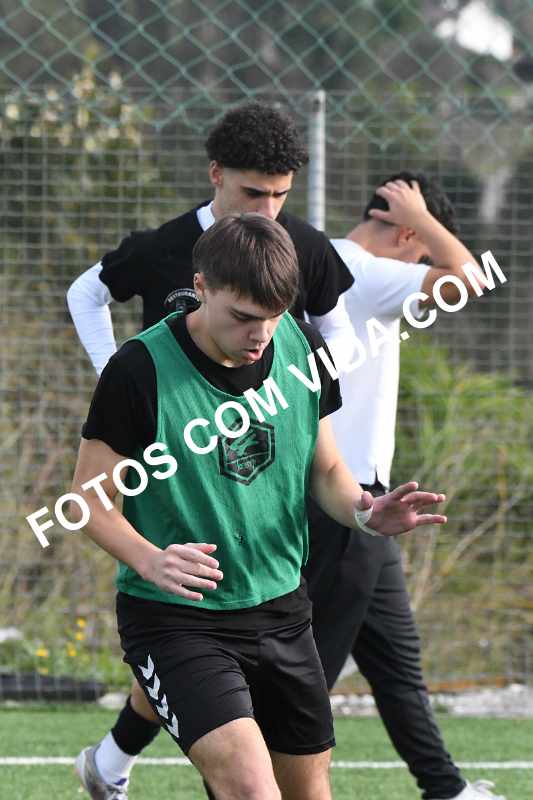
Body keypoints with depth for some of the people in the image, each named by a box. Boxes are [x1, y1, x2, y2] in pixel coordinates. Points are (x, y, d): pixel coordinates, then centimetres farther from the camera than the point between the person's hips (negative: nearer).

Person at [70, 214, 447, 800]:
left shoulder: (301, 349, 0)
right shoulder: (141, 370, -16)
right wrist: (149, 560, -28)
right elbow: (91, 497, -10)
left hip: (281, 612, 6)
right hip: (174, 619, -6)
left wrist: (365, 512, -10)